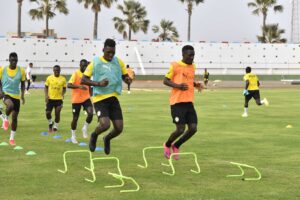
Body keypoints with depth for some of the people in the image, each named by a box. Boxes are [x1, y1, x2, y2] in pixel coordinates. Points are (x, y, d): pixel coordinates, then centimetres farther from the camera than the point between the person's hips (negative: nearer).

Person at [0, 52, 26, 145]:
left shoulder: (21, 70, -1)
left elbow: (22, 83, 9)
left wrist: (22, 95, -2)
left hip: (16, 96, 2)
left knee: (14, 118, 3)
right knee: (10, 105, -36)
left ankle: (12, 138, 17)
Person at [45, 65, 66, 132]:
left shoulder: (63, 79, -1)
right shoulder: (49, 78, 1)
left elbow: (64, 88, 8)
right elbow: (46, 87, 7)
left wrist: (63, 94, -9)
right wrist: (46, 95, -5)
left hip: (59, 99, -1)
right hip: (50, 98, 1)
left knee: (57, 113, -1)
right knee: (48, 113, -4)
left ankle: (55, 127, 16)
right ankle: (50, 123, 24)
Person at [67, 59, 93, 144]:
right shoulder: (76, 74, -10)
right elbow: (69, 85, -20)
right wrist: (79, 86, -34)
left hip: (86, 98, 4)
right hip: (76, 100, -4)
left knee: (90, 113, -20)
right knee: (75, 118, 5)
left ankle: (85, 128, 5)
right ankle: (73, 136, 23)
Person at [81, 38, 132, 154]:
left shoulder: (118, 62, 6)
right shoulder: (95, 62, -4)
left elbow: (125, 77, 15)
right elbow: (83, 80, -4)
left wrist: (128, 79, -10)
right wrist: (98, 83, -20)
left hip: (113, 98, 4)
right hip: (100, 99, -4)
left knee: (119, 128, -3)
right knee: (105, 124, -22)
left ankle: (107, 139, 32)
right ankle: (94, 136, 14)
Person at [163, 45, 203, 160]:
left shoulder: (193, 67, 13)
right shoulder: (175, 66, -7)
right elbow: (165, 81, -5)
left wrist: (196, 85, 5)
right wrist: (178, 85, -21)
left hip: (189, 102, 6)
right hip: (177, 102, -6)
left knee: (193, 128, -2)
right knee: (180, 129, -9)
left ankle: (176, 146, 21)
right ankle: (167, 145, 21)